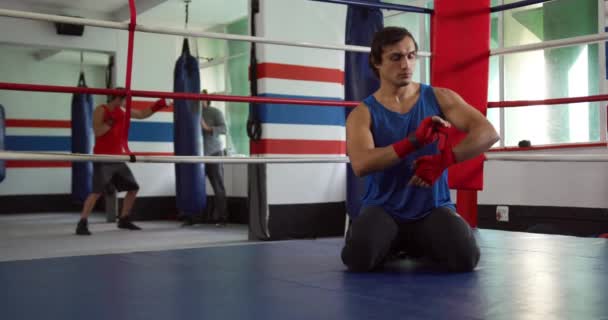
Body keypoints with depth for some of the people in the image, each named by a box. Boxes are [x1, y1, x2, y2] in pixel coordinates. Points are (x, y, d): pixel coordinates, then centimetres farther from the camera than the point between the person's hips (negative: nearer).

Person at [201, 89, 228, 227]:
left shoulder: (215, 112, -3)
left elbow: (223, 129, -12)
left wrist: (207, 128, -23)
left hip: (214, 154, -3)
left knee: (218, 186, -1)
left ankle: (221, 218, 3)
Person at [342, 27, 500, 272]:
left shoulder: (439, 98, 4)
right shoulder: (363, 114, -2)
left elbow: (488, 133, -8)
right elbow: (361, 165, -21)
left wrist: (443, 160, -25)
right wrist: (413, 142, -34)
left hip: (433, 207, 2)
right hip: (383, 208, -1)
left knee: (464, 258, -27)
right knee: (360, 259, -32)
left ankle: (421, 245, 12)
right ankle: (391, 245, 9)